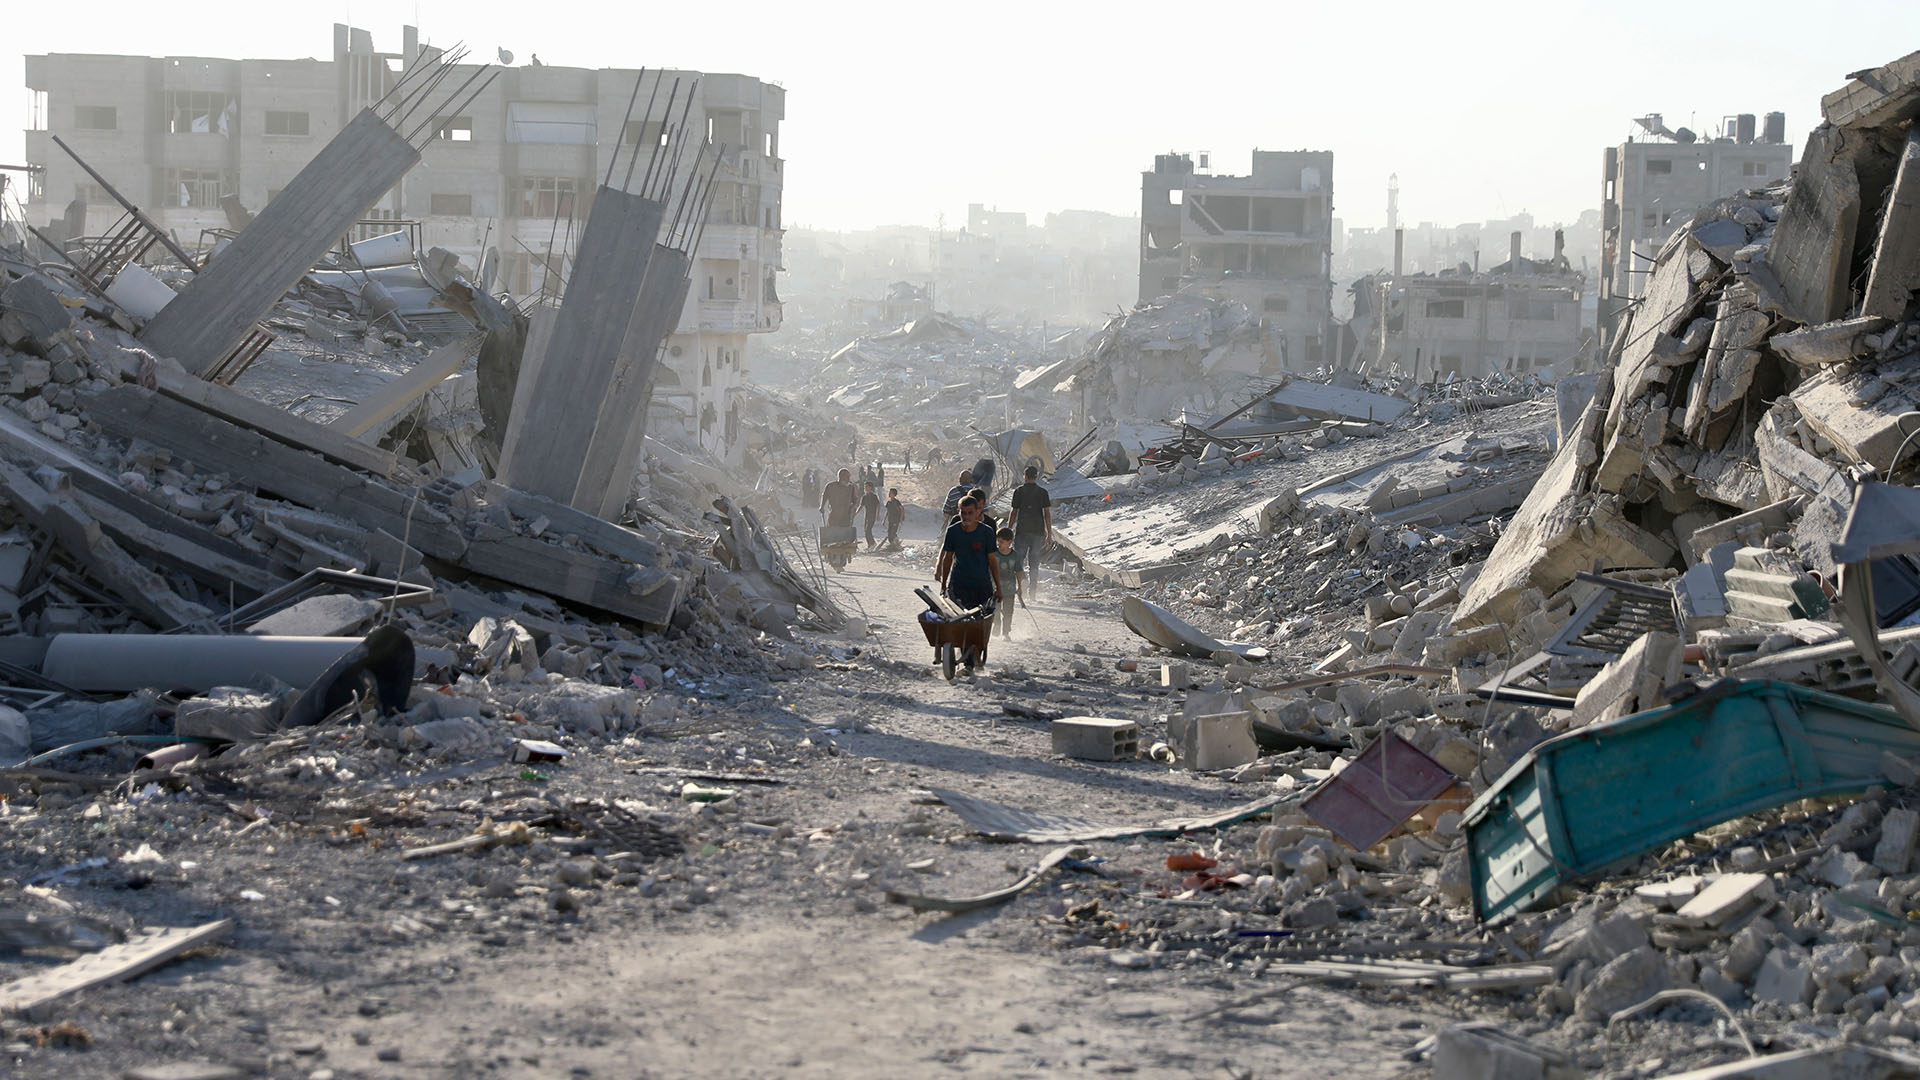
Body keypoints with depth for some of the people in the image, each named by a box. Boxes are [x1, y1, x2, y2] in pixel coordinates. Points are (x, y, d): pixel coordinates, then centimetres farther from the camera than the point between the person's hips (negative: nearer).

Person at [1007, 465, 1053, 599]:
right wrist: (1049, 534, 3)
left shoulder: (1019, 491, 0)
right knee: (1034, 563, 9)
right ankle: (1032, 591, 8)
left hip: (1022, 531, -2)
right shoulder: (1042, 492, 2)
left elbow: (1014, 512, -2)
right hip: (1038, 531, 2)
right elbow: (1047, 514, 0)